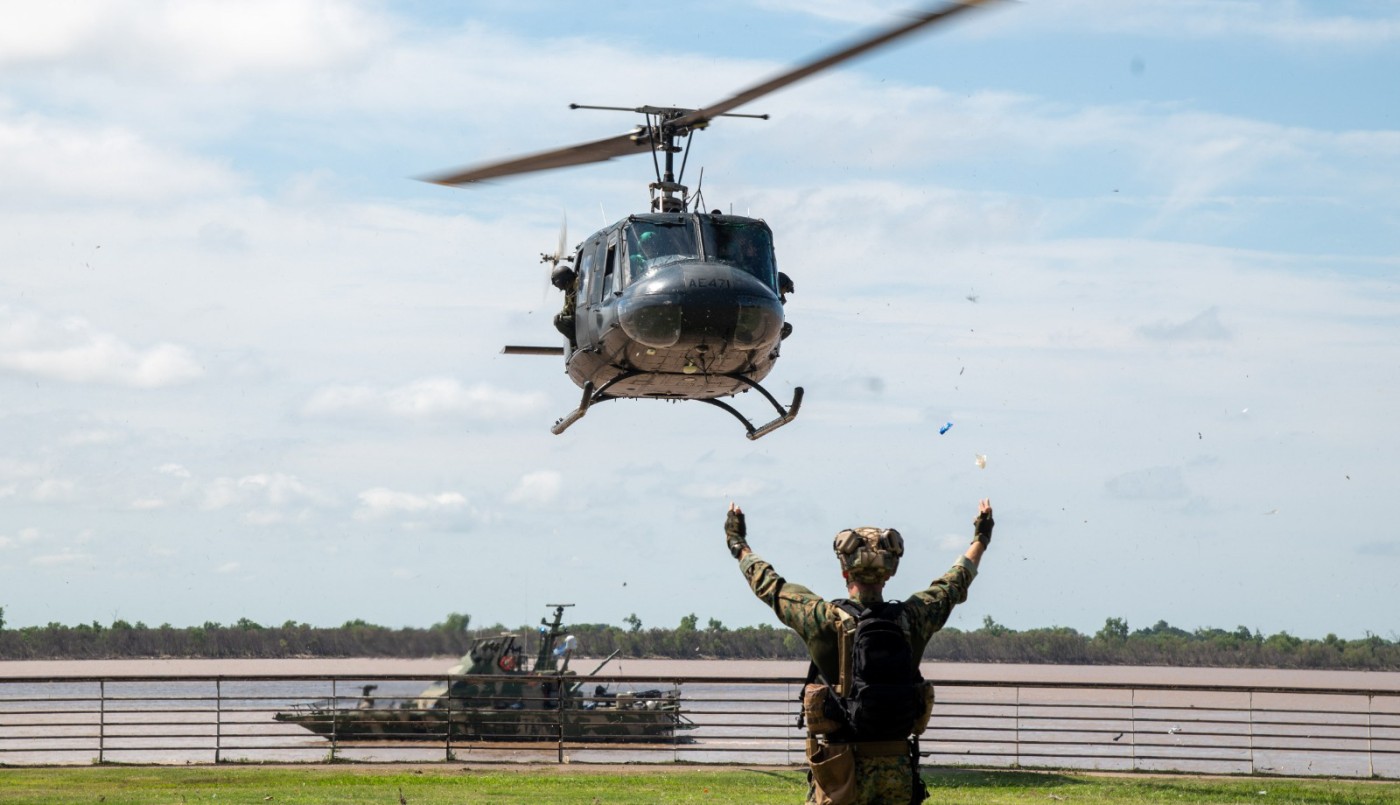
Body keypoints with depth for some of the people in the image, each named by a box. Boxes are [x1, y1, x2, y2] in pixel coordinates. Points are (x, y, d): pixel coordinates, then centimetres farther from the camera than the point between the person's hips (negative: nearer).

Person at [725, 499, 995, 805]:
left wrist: (739, 546, 25)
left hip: (840, 768, -3)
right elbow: (953, 585, 19)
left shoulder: (826, 620, -10)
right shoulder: (911, 620, -1)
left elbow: (768, 586, 7)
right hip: (897, 767, 3)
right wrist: (980, 541, 38)